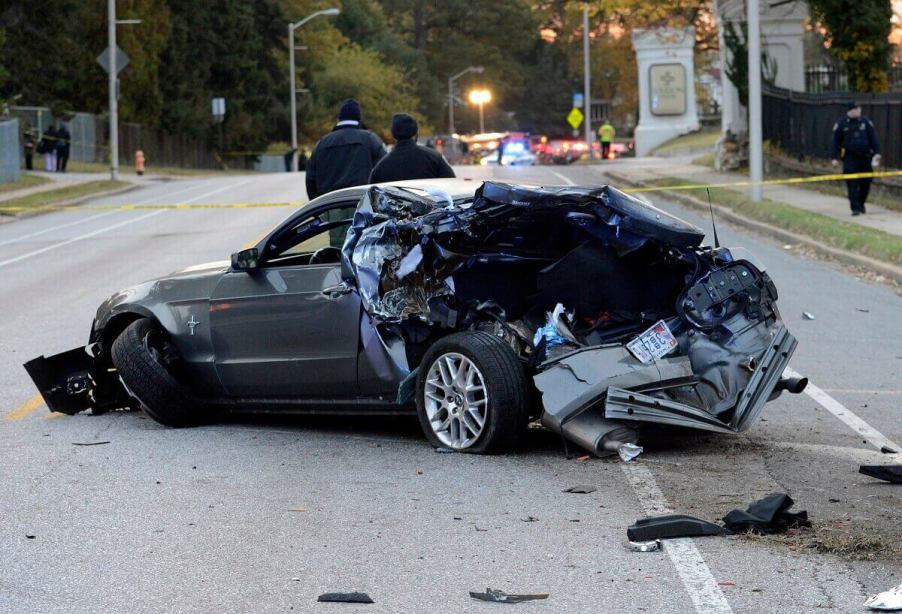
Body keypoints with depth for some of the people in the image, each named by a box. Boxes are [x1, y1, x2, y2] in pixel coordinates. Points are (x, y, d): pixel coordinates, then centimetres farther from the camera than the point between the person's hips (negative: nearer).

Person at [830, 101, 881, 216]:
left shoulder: (866, 122, 6)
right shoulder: (841, 125, 2)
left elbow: (873, 139, 7)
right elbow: (835, 142, 4)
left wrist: (876, 153, -2)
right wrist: (834, 157, -2)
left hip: (865, 158, 2)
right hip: (850, 158, -2)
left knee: (865, 183, 6)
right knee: (852, 184, -8)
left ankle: (861, 203, 28)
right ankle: (855, 208, -7)